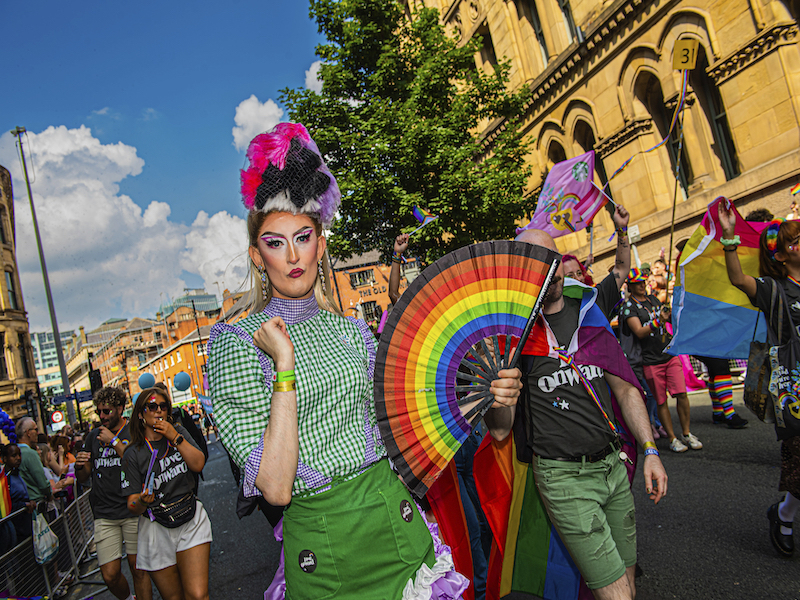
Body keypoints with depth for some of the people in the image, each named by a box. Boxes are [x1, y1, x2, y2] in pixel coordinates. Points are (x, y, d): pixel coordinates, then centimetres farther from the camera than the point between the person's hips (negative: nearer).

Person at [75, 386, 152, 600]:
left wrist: (114, 442, -16)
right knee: (110, 575, 3)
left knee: (138, 569, 2)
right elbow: (84, 478, 17)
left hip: (132, 511, -3)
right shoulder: (93, 436, 11)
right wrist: (79, 466, -6)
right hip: (104, 515, 3)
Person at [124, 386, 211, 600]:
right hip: (157, 529, -1)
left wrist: (175, 437, -15)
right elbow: (133, 506, -6)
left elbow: (198, 464, -9)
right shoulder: (133, 453, -4)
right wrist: (142, 501, -28)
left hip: (191, 520, 1)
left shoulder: (179, 432, 4)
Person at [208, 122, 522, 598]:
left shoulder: (349, 330, 5)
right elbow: (276, 487, -17)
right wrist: (284, 366, -21)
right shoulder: (238, 345, -9)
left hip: (397, 522, 4)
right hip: (324, 550, -3)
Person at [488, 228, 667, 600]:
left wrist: (650, 451, 6)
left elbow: (626, 390, 13)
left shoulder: (589, 312, 6)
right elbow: (500, 432, -7)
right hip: (564, 476, -5)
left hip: (614, 464, 5)